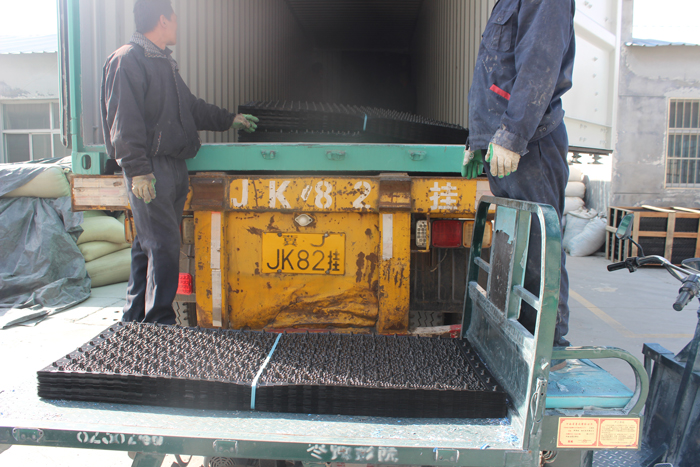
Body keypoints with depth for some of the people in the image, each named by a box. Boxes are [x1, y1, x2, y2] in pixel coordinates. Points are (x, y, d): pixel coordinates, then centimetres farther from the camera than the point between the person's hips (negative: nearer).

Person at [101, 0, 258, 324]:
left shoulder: (164, 62, 23)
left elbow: (190, 108, 32)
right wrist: (137, 170, -22)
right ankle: (159, 325, 0)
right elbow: (123, 121, -16)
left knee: (149, 245, 12)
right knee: (163, 247, -9)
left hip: (173, 167, 9)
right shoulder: (127, 60, -8)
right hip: (149, 170, -9)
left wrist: (229, 120, 35)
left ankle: (136, 319, 23)